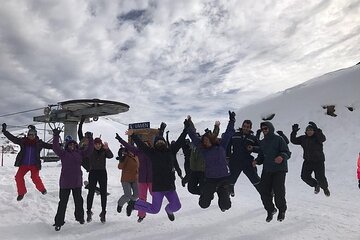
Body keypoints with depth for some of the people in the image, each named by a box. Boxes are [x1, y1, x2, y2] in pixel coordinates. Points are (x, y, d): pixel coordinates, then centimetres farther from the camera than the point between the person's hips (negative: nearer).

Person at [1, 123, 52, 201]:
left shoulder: (39, 142, -2)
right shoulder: (23, 141, 1)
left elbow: (48, 145, -4)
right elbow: (12, 138, 4)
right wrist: (4, 131, 2)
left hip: (35, 164, -3)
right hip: (24, 164, 3)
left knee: (35, 178, -18)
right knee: (18, 177, -6)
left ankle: (42, 189, 9)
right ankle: (21, 193, 16)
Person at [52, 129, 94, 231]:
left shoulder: (80, 153, 7)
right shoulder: (63, 153, -1)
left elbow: (89, 150, 1)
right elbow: (55, 148, -16)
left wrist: (90, 139, -7)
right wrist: (56, 136, -24)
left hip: (77, 182, 4)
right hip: (65, 182, -4)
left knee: (78, 201, 18)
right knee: (63, 202, 2)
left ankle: (80, 217, 37)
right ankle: (59, 222, 11)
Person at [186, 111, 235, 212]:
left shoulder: (221, 146, -1)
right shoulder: (203, 149, 0)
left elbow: (228, 133, 2)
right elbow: (194, 136, 5)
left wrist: (231, 121, 1)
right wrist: (189, 125, 7)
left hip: (223, 178, -1)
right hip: (210, 178, 1)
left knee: (225, 205, 1)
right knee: (203, 204, 5)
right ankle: (210, 193, 37)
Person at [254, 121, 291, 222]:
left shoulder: (278, 139, -2)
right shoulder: (262, 142, 15)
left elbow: (287, 152, -7)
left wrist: (282, 156, -28)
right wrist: (257, 161, 0)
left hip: (279, 170, -5)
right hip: (266, 170, 5)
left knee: (279, 191, -9)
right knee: (264, 192, -2)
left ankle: (282, 210, 20)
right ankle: (270, 210, 23)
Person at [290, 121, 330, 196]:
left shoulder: (318, 137, -8)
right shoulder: (303, 138, 3)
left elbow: (323, 138, -31)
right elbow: (293, 141, -3)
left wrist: (316, 129, -41)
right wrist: (294, 132, -16)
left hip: (318, 161, -4)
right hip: (308, 161, 4)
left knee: (320, 177, -3)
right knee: (304, 176, -4)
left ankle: (325, 188, 31)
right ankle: (316, 185, 25)